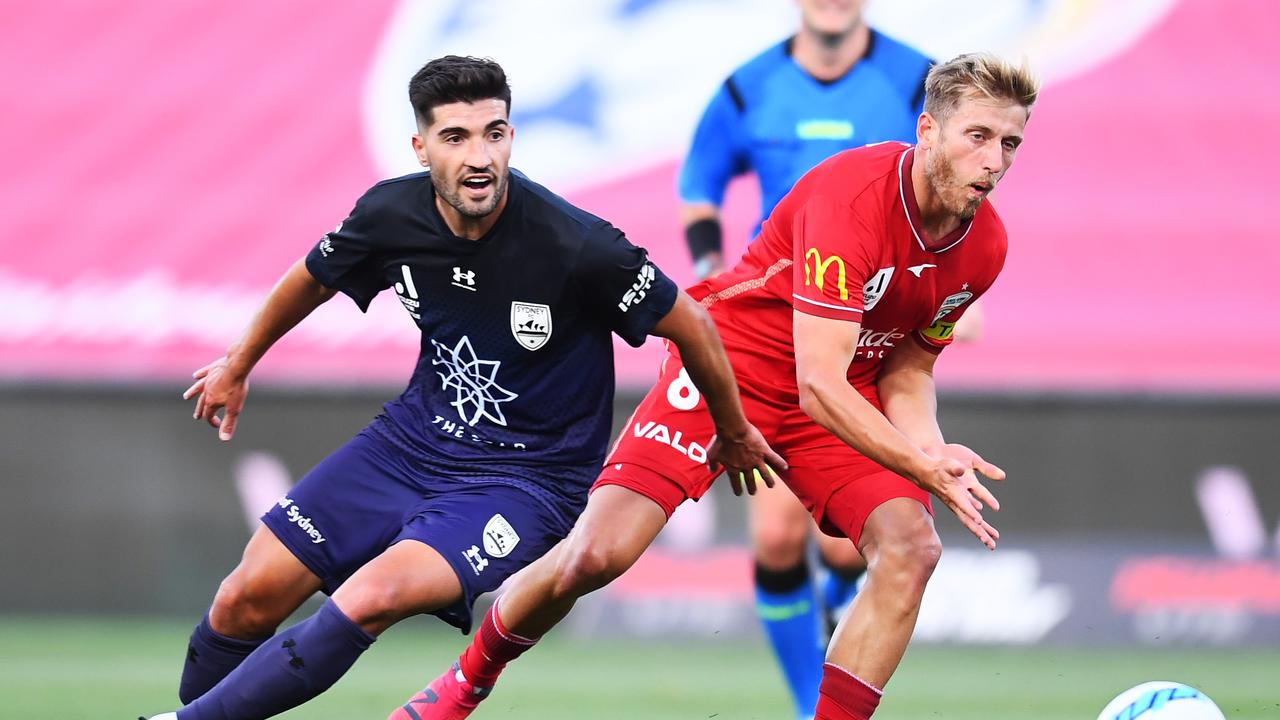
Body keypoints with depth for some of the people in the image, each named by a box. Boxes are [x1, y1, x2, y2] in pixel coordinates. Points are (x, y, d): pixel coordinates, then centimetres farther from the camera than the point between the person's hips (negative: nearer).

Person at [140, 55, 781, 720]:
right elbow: (314, 279, 14)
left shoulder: (576, 247, -25)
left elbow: (692, 324, -9)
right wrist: (237, 365, 28)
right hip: (415, 438, 5)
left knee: (369, 600, -30)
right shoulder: (391, 214, -10)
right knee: (244, 604, -2)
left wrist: (734, 434, 6)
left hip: (526, 479, -5)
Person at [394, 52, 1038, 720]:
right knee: (595, 553, -15)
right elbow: (819, 386, -33)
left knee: (910, 546, -20)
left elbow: (905, 370, 6)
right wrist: (924, 468, -40)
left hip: (845, 403, 6)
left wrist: (932, 450, -15)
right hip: (729, 363, -6)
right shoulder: (851, 195, -29)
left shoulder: (984, 244, -7)